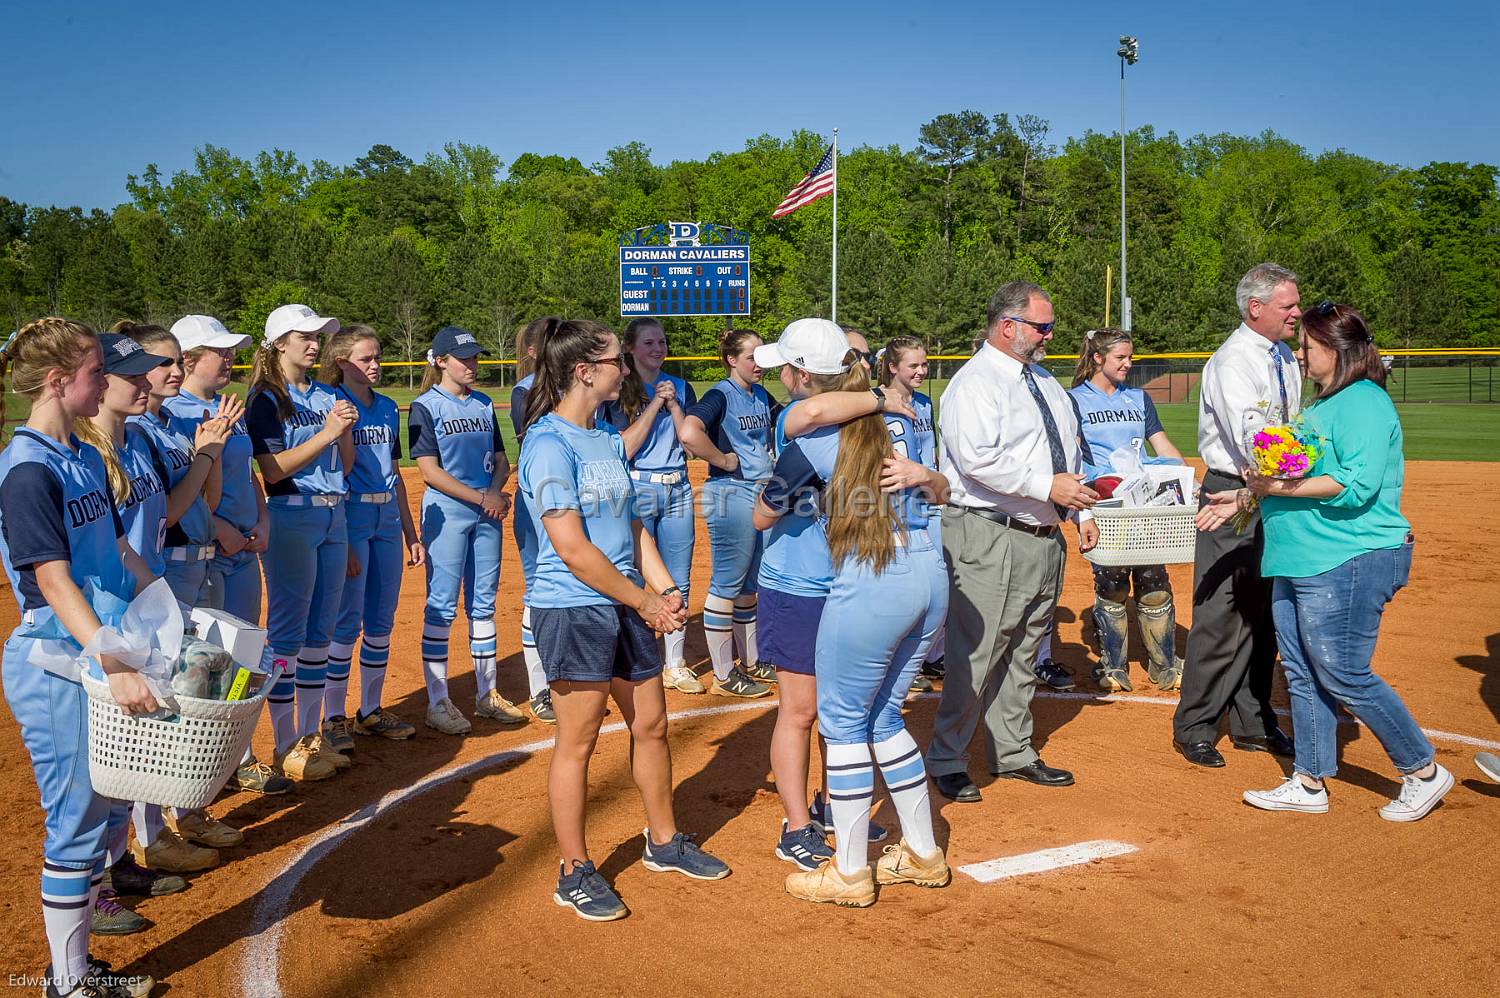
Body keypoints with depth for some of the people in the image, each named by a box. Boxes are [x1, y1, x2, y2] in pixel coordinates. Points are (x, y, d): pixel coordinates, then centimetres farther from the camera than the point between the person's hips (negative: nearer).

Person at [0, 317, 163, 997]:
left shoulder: (86, 458, 9)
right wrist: (115, 668, -31)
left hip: (103, 653, 9)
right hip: (56, 666, -8)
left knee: (102, 805, 18)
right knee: (78, 818, 1)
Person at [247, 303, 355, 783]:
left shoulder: (328, 396, 13)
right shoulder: (266, 399, -7)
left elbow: (346, 465, 12)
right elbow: (273, 470, -16)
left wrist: (346, 430, -6)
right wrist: (326, 432, -18)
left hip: (333, 516, 7)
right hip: (291, 518, -7)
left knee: (320, 630, 12)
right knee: (287, 632, -1)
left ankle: (312, 736, 23)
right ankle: (286, 747, 8)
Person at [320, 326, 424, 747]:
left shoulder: (388, 408, 13)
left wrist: (410, 534, 17)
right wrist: (340, 542, -17)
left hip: (387, 521, 7)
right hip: (349, 519, -6)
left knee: (382, 621, 11)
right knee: (347, 621, -2)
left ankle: (371, 711, 23)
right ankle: (334, 718, 10)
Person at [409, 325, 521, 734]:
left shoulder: (484, 405, 13)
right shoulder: (425, 406, -5)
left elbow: (501, 460, 14)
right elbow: (430, 471, -12)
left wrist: (497, 491, -6)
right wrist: (481, 497, -14)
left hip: (487, 513, 6)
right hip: (447, 511, -6)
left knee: (484, 604, 11)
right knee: (442, 607, -3)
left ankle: (487, 694, 20)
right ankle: (437, 702, 3)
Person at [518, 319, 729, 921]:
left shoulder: (608, 438, 11)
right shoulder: (549, 444, -15)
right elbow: (573, 549, -20)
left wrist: (666, 589, 1)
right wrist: (645, 601, -13)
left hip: (627, 607, 8)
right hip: (571, 609, -8)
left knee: (651, 725, 16)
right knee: (577, 742, 2)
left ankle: (664, 843, 35)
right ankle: (574, 874, 18)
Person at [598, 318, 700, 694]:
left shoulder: (681, 388, 10)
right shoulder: (619, 392, -2)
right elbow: (626, 448, -13)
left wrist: (673, 402, -8)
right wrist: (655, 403, -12)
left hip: (678, 490, 4)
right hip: (637, 490, -4)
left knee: (679, 582, 8)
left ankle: (675, 665, 20)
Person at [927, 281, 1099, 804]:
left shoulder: (1044, 381, 18)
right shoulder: (975, 383, -12)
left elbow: (1069, 451, 23)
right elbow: (977, 459, -24)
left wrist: (1081, 512, 14)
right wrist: (1047, 486, -23)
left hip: (1045, 537, 9)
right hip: (990, 540, -9)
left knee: (1022, 652, 17)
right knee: (975, 654, -5)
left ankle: (1012, 752, 30)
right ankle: (947, 760, 8)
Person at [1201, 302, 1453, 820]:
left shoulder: (1365, 403, -13)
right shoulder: (1322, 405, 17)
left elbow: (1357, 485, -24)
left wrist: (1279, 487, -24)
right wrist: (1245, 496, 17)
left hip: (1349, 564, -10)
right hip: (1299, 563, 10)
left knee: (1344, 677, -4)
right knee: (1302, 675, 12)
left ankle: (1424, 772, 14)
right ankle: (1309, 784, 22)